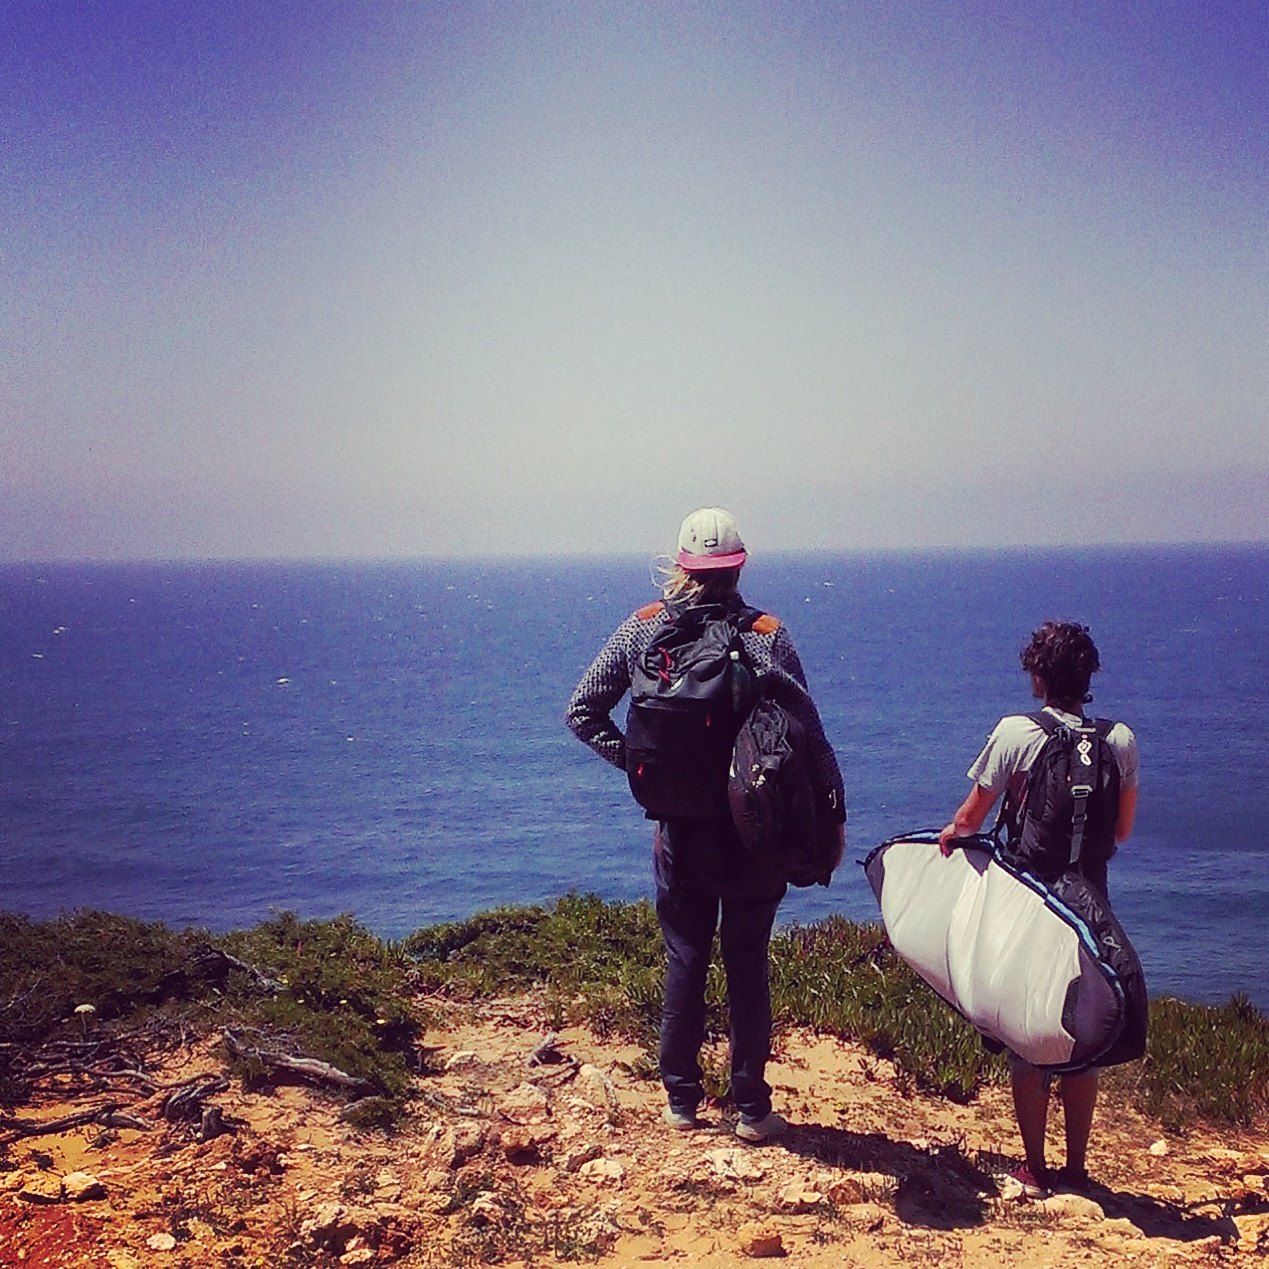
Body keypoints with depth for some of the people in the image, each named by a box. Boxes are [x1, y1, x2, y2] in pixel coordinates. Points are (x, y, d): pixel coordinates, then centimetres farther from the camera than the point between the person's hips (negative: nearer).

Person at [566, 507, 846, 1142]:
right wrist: (833, 815, -4)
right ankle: (751, 1108, 16)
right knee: (747, 964, 9)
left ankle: (681, 1100, 22)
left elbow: (582, 712, -1)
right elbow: (809, 733, -12)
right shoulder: (767, 636, -11)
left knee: (684, 960, 13)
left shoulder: (644, 628, -3)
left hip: (678, 827, 2)